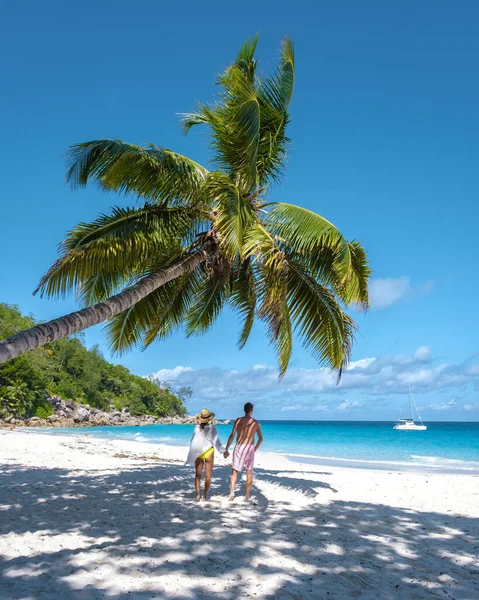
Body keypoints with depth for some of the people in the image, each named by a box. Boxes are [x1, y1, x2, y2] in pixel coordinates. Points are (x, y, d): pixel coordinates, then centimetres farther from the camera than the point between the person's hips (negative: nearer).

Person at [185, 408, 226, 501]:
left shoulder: (197, 428, -8)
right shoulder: (212, 428, -15)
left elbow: (193, 442, -4)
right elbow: (216, 441, -13)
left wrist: (192, 454, 7)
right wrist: (223, 451, 0)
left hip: (198, 453, 2)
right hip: (208, 452, -2)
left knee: (198, 475, 12)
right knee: (208, 476, 10)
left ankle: (197, 494, 2)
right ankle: (205, 495, 17)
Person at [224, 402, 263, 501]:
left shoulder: (238, 420, -5)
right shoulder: (256, 422, 2)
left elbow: (232, 436, -10)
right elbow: (261, 438, 9)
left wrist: (226, 449, -5)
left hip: (239, 447, -1)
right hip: (250, 448, 1)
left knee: (234, 471, 10)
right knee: (249, 472, 13)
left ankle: (232, 492, -7)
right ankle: (247, 495, 17)